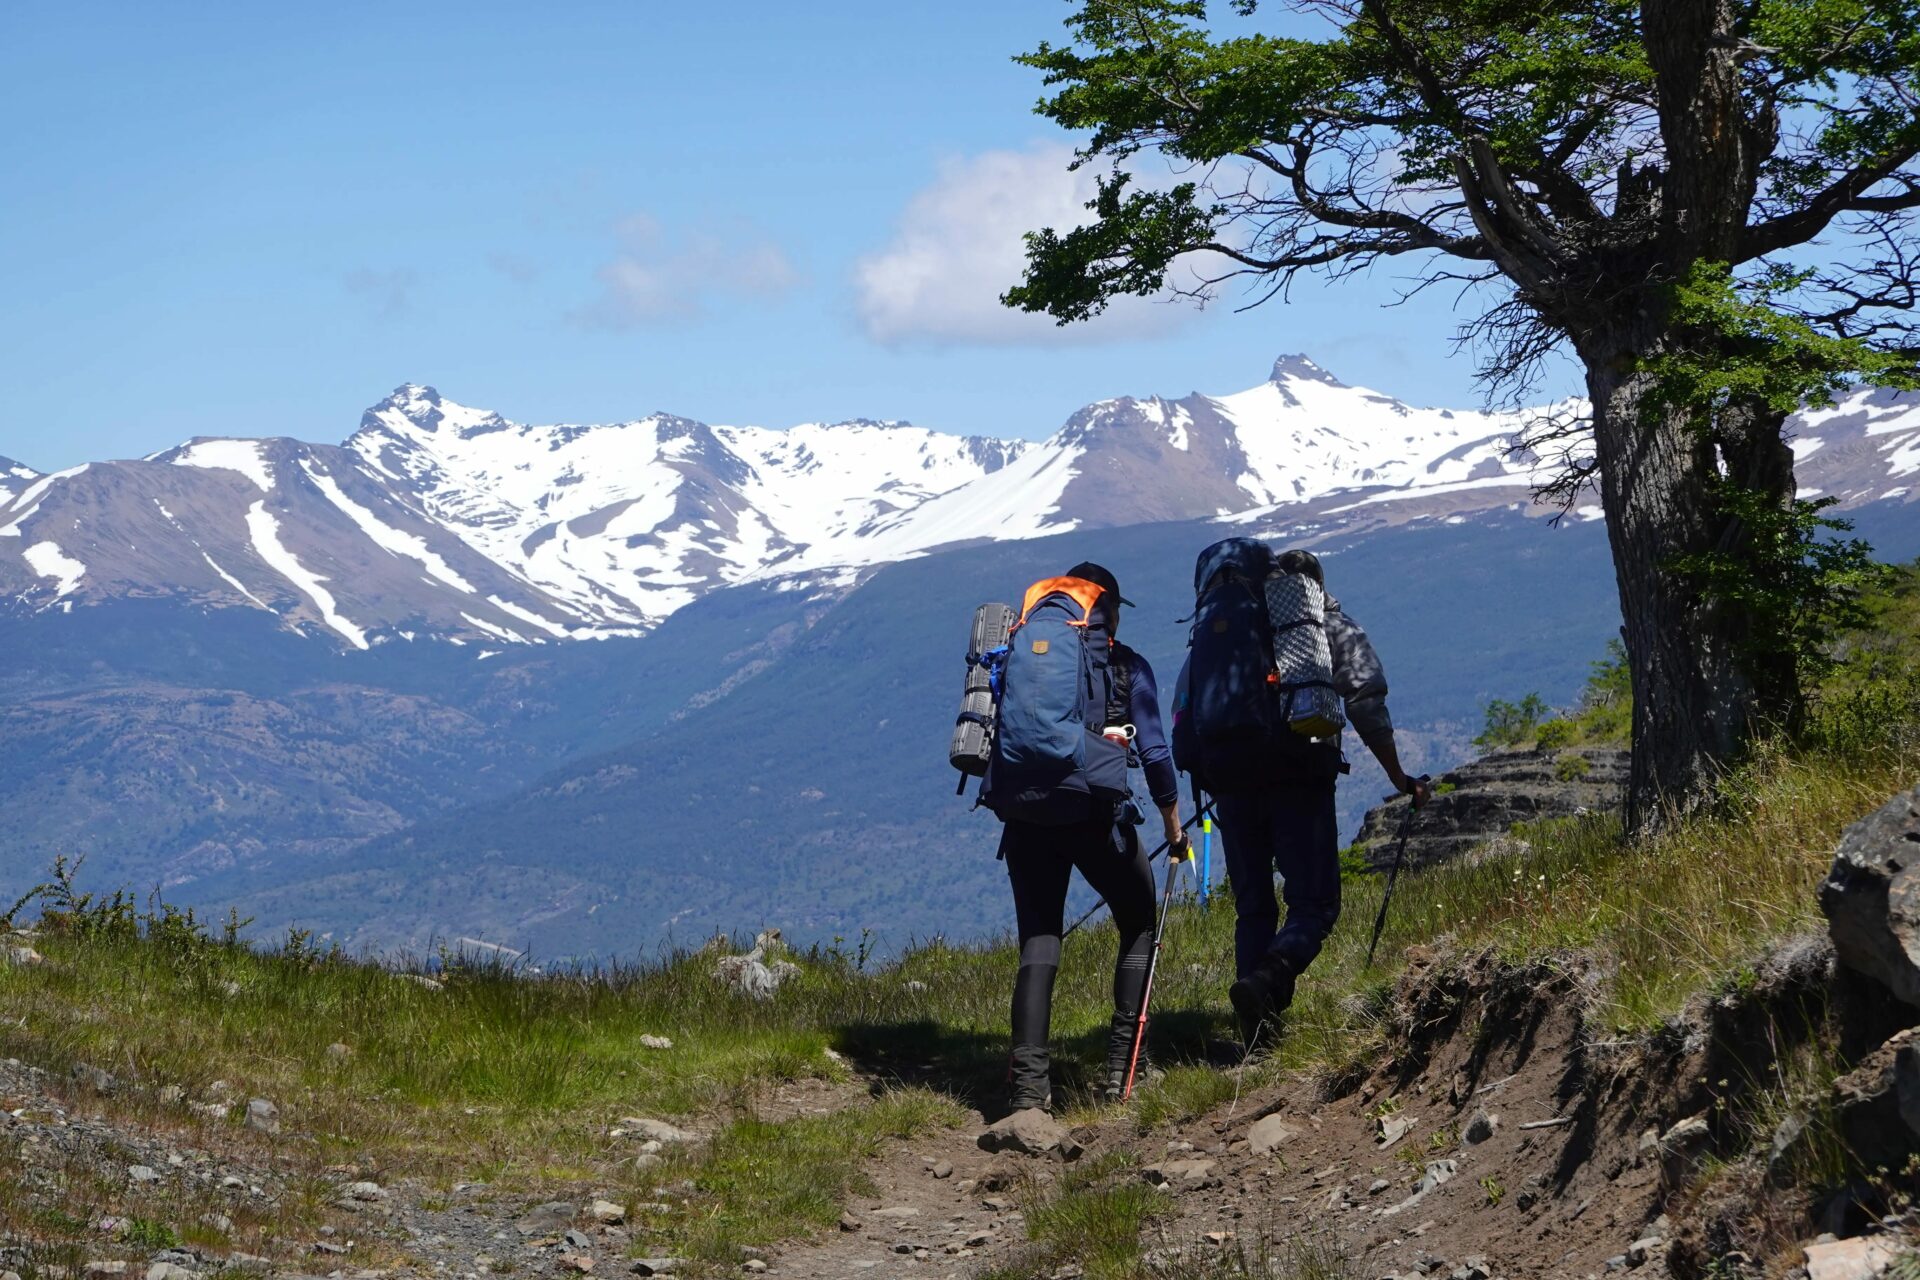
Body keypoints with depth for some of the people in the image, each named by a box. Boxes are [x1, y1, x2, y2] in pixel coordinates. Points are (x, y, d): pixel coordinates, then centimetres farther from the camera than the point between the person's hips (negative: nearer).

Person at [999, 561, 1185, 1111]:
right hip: (1098, 815, -3)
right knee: (1139, 928, 16)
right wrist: (1173, 822, 9)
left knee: (1038, 939, 5)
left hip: (1027, 814, 3)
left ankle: (1028, 1080, -11)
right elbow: (1153, 750, -1)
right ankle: (1121, 1066, 6)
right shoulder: (1128, 667, 4)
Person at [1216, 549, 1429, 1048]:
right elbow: (1367, 707, -1)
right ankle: (1267, 980, -29)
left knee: (1253, 908, 13)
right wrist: (1399, 778, 4)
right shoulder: (1337, 630, 11)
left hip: (1234, 781, 4)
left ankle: (1257, 1035, 5)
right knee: (1314, 904, 0)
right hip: (1300, 780, -4)